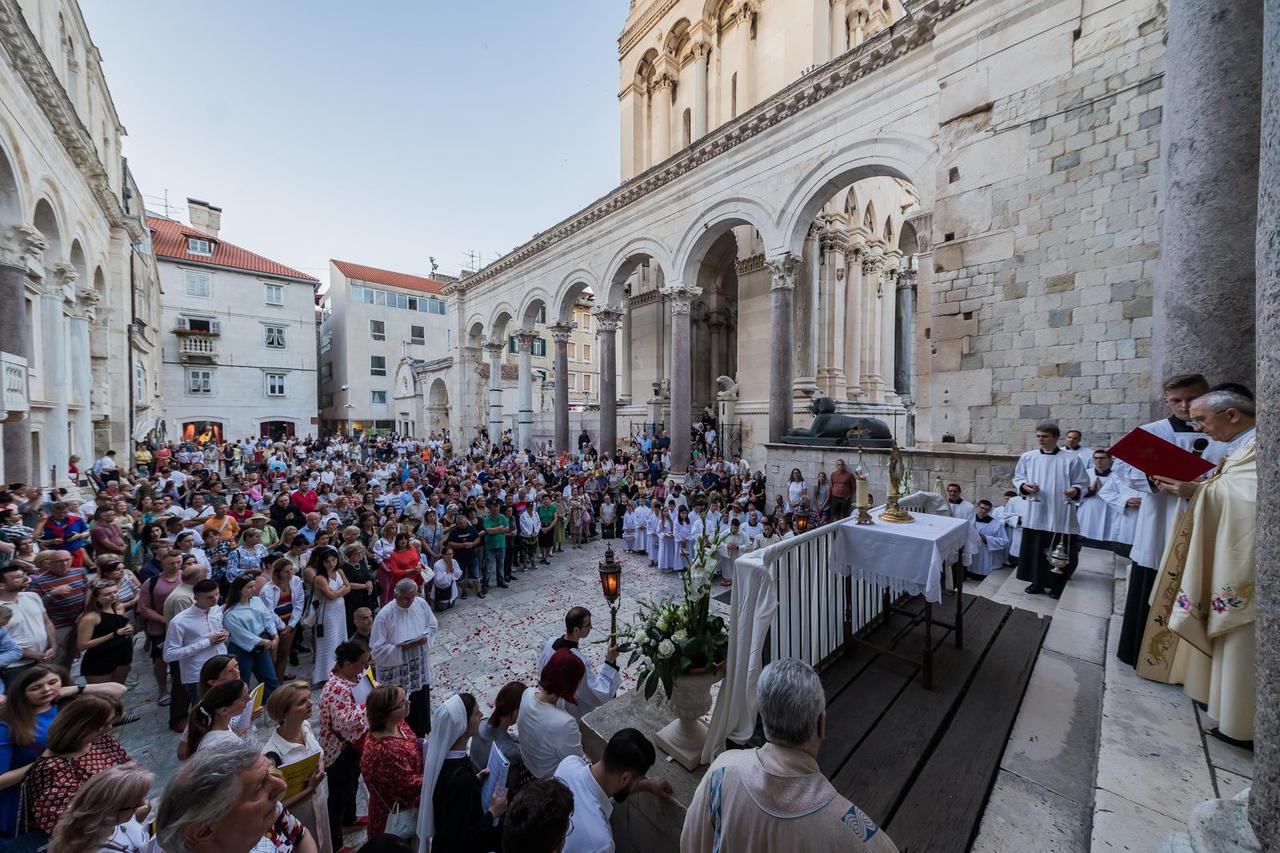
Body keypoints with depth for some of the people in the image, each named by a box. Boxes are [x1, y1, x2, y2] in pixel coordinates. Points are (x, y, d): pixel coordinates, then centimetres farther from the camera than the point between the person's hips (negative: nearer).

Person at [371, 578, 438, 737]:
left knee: (420, 703, 21)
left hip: (419, 667, 4)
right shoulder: (384, 615, -23)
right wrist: (401, 648, -27)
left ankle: (420, 735, 44)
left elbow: (433, 625, 4)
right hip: (396, 672, -4)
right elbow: (377, 649, -17)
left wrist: (426, 638, -14)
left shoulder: (422, 604, -11)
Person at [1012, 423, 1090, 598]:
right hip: (1035, 514, 2)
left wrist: (1075, 491, -20)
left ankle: (1056, 587, 23)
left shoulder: (1071, 459, -3)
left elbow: (1082, 483, 1)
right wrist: (1024, 486, -11)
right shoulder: (1027, 457, 3)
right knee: (1035, 549, 9)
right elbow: (1017, 478, 9)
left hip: (1061, 515, -2)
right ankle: (1037, 582, 25)